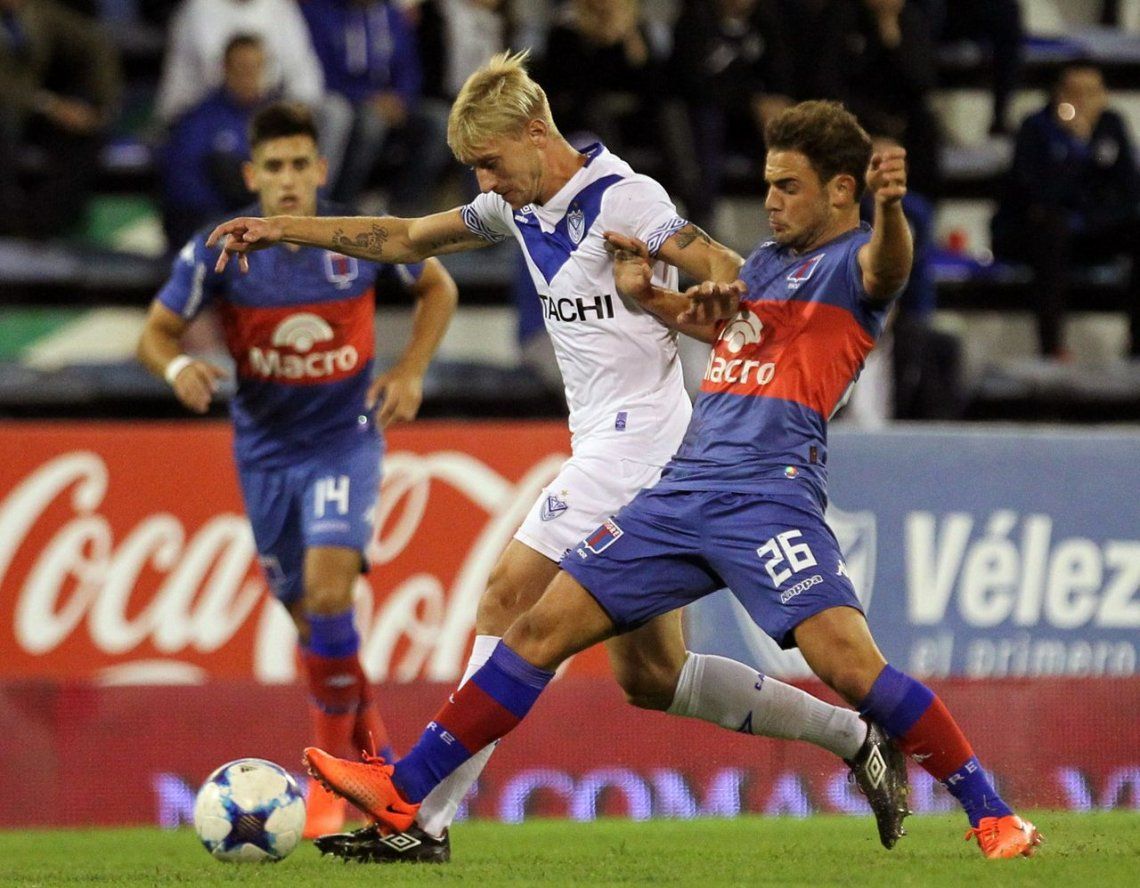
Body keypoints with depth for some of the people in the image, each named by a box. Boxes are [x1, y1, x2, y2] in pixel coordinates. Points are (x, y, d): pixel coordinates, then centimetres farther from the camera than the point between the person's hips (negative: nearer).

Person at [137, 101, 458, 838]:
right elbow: (157, 331, -3)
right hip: (266, 451, 2)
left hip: (345, 438, -2)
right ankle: (371, 738, 31)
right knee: (309, 615, 7)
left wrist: (411, 373, -7)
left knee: (328, 589, -23)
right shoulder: (218, 253, -12)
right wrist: (178, 368, -26)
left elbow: (438, 287, 6)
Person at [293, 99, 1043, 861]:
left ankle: (993, 817, -9)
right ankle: (401, 792, 10)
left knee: (848, 662, -23)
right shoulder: (767, 260, 23)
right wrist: (649, 297, 26)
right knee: (543, 630, 5)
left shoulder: (852, 262, -2)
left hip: (770, 494, -8)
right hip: (684, 488, 8)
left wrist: (890, 208, -51)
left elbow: (887, 265, -28)